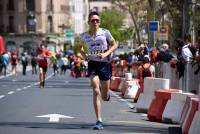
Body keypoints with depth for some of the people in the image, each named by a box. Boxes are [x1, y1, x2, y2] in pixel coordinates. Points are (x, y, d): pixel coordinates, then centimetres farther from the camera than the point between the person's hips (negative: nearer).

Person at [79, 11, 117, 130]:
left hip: (105, 63, 0)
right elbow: (81, 47, 19)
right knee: (96, 91, -14)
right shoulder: (84, 36, 1)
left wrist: (106, 53, -15)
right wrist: (84, 54, -3)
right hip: (93, 63, 0)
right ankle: (99, 121, -11)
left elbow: (114, 45, 2)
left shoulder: (105, 33, -4)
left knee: (104, 96, 7)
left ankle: (105, 93, 49)